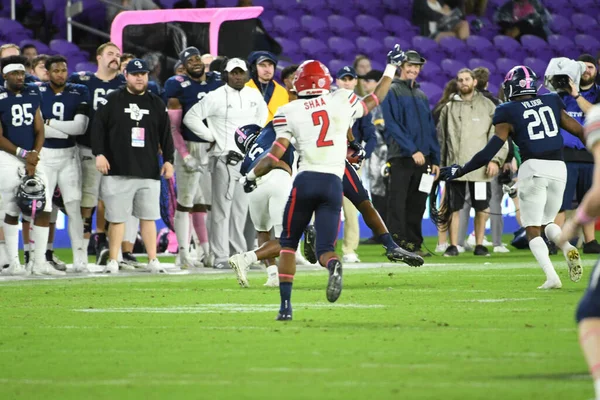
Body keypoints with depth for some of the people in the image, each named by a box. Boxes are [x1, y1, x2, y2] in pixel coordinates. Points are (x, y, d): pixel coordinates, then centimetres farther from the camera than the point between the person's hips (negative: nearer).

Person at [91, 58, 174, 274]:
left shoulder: (156, 103, 13)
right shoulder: (112, 101, 4)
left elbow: (166, 134, 14)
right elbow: (98, 127, 0)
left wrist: (168, 160, 7)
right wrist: (99, 154, -9)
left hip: (149, 171, 3)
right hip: (118, 171, -3)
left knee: (149, 217, 4)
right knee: (117, 217, -1)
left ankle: (153, 260, 7)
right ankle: (113, 261, 4)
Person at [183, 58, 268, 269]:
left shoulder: (254, 96, 10)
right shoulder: (216, 97, -8)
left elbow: (262, 113, 31)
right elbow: (191, 118, -7)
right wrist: (211, 137, -7)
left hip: (249, 157, 6)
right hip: (226, 158, -6)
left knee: (242, 208, 11)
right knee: (222, 208, -6)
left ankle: (241, 254, 17)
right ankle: (220, 257, -5)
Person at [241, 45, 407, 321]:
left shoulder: (289, 112, 3)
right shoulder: (342, 101, 8)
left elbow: (275, 156, -3)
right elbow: (374, 100, 25)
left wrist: (251, 176, 13)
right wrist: (391, 68, 38)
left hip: (305, 181, -1)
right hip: (334, 184, 1)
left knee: (288, 243, 17)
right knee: (324, 248, 4)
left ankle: (285, 304, 7)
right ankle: (333, 266, -34)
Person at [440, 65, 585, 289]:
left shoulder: (509, 113, 1)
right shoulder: (552, 103, 12)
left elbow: (491, 150, -3)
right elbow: (579, 131, 16)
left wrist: (460, 171, 5)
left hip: (533, 168, -4)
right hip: (558, 168, 4)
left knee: (532, 229, 5)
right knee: (547, 222, 21)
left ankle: (551, 277, -14)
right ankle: (567, 247, -11)